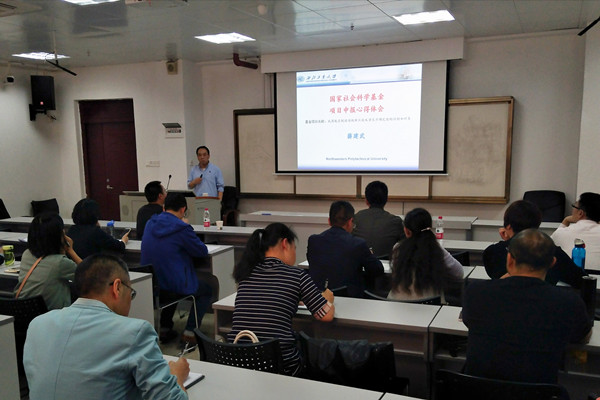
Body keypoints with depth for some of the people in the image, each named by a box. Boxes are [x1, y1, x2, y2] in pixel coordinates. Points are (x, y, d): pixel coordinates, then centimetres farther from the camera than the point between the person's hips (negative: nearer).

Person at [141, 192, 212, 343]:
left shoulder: (150, 224, 3)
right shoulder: (181, 228, -18)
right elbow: (203, 251, -7)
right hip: (173, 285, -7)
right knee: (207, 290, 19)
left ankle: (164, 329, 36)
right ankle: (189, 332, 12)